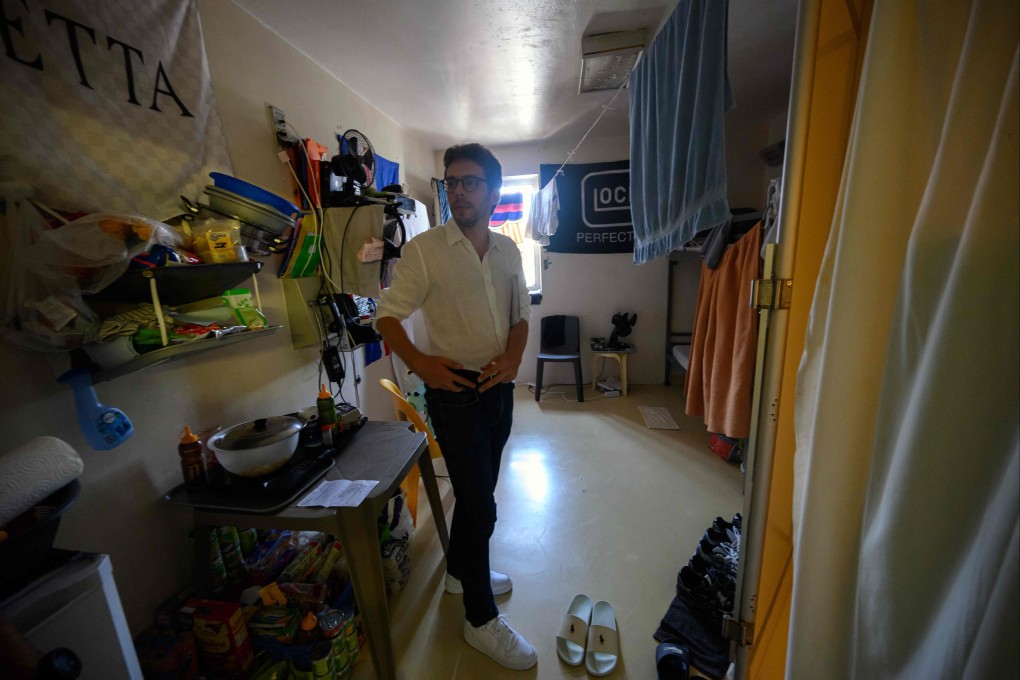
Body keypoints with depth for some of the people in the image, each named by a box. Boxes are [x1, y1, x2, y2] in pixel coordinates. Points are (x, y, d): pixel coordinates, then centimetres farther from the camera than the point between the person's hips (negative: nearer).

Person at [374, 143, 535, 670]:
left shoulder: (508, 250, 6)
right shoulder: (423, 249, -9)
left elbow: (520, 315, 9)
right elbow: (388, 314, -9)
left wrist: (512, 356, -9)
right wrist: (419, 361, -25)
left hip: (499, 387, 6)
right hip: (454, 391, -6)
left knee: (476, 492, 21)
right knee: (480, 506, 2)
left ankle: (460, 572, 47)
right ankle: (481, 621, 27)